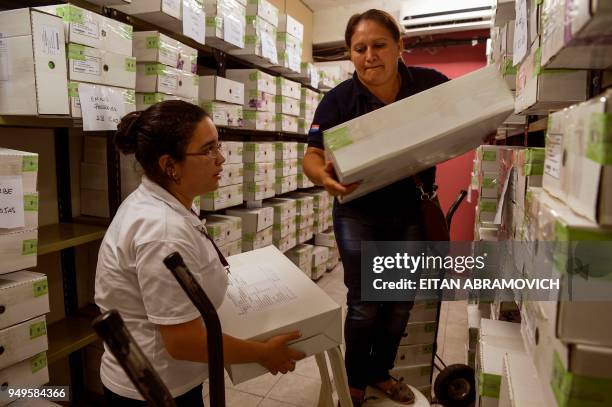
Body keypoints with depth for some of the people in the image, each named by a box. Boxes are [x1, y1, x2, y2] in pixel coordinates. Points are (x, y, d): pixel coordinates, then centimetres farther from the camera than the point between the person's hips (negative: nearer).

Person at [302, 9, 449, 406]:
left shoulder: (432, 84, -7)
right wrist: (324, 175, -36)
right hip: (361, 216, -3)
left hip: (415, 213, 3)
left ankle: (381, 372, 39)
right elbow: (313, 156, -12)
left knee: (401, 302, 15)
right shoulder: (339, 100, -12)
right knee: (365, 305, 2)